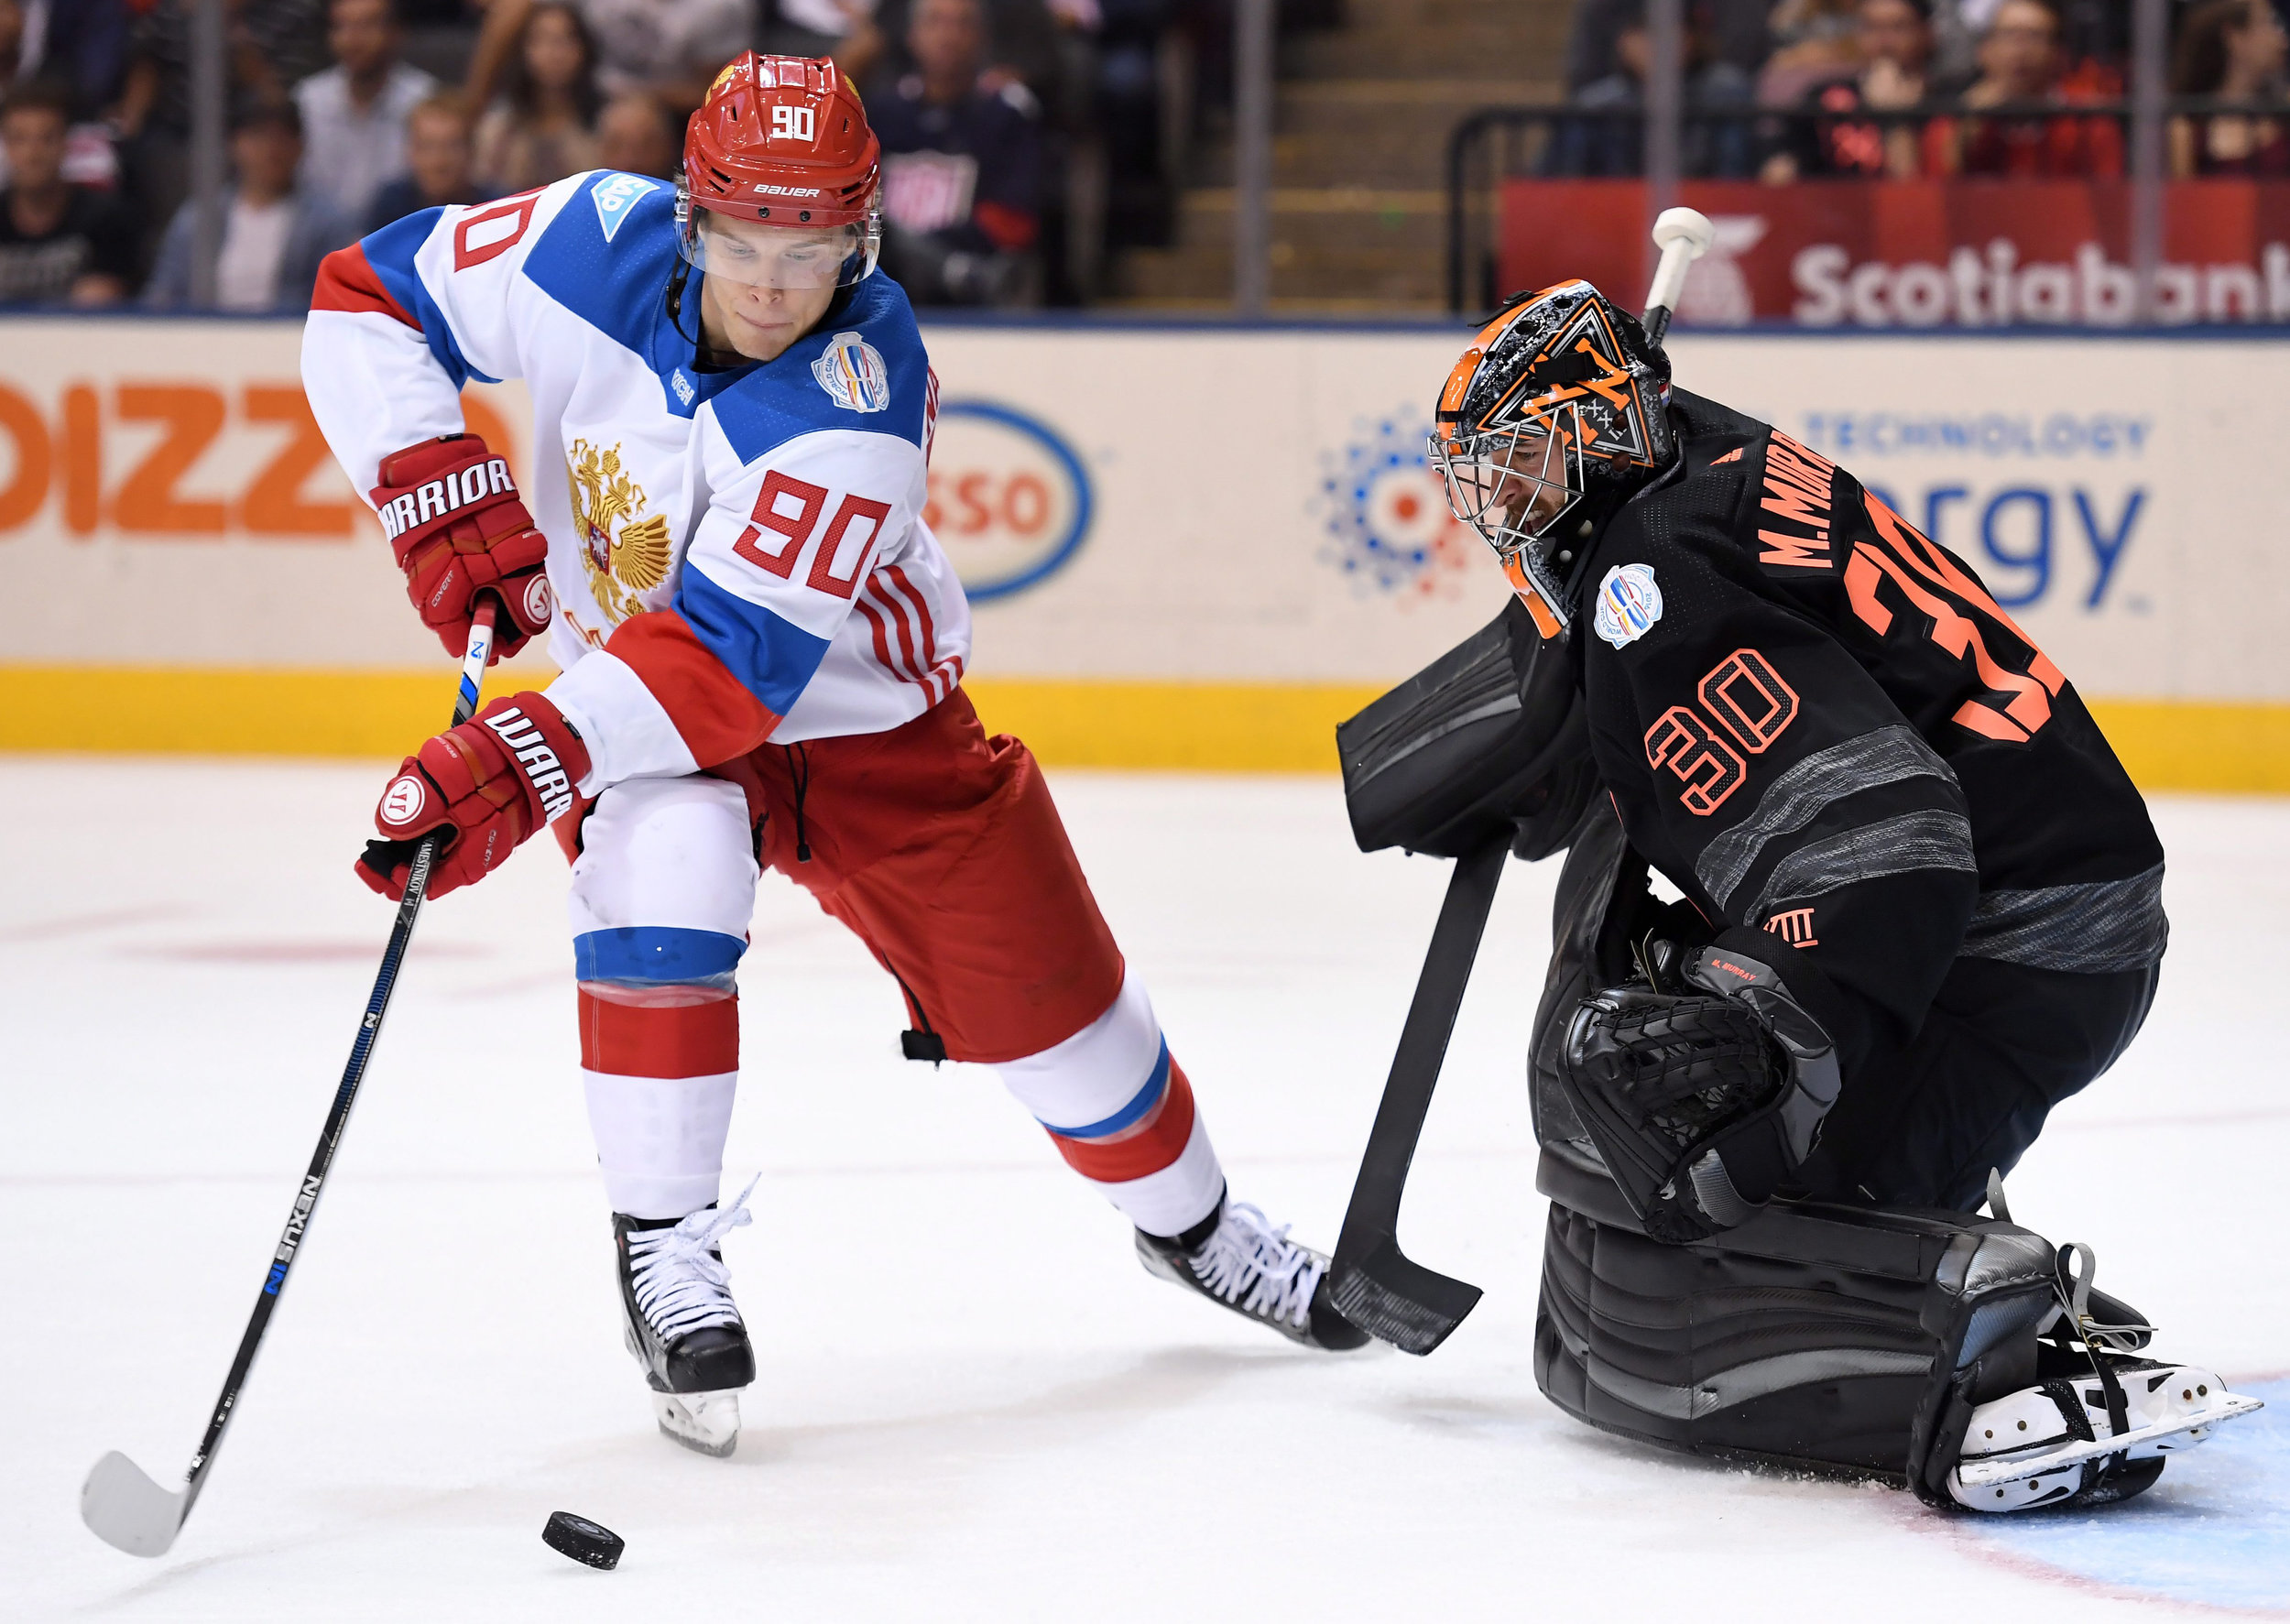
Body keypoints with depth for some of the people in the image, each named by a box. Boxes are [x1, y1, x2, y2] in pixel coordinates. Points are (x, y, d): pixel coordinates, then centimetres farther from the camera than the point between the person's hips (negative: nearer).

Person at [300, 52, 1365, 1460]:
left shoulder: (863, 391, -33)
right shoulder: (597, 246, -23)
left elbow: (731, 659, -38)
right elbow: (369, 300, -10)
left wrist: (519, 764, -47)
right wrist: (442, 497, -23)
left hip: (865, 718, -1)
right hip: (628, 684, 1)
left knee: (1050, 995, 6)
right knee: (665, 866, -32)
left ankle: (1190, 1220, 38)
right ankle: (664, 1250, -17)